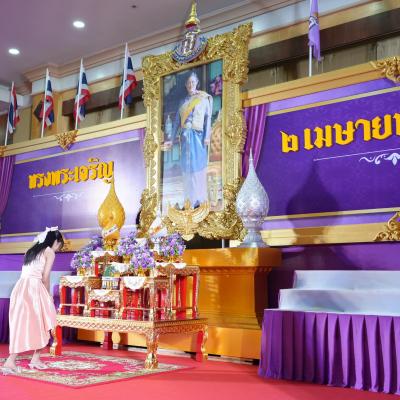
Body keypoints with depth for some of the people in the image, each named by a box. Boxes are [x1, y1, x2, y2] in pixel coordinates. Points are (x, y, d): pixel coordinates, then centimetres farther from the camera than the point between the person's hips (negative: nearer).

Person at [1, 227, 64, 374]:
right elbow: (45, 277, -4)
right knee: (39, 324, 3)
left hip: (20, 287, 7)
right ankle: (35, 359, -1)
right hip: (34, 288, -7)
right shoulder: (50, 252, 4)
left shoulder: (31, 251, 25)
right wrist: (48, 295, 11)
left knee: (21, 324, 6)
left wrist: (45, 295, 19)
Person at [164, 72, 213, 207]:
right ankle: (190, 200, 7)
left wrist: (207, 136, -13)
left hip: (198, 136, -4)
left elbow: (208, 118, -2)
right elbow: (177, 121, 12)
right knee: (187, 167, 3)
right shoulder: (183, 102, 16)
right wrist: (172, 139, 5)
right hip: (185, 137, 4)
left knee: (198, 165, -7)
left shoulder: (204, 98, 6)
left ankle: (200, 199, -4)